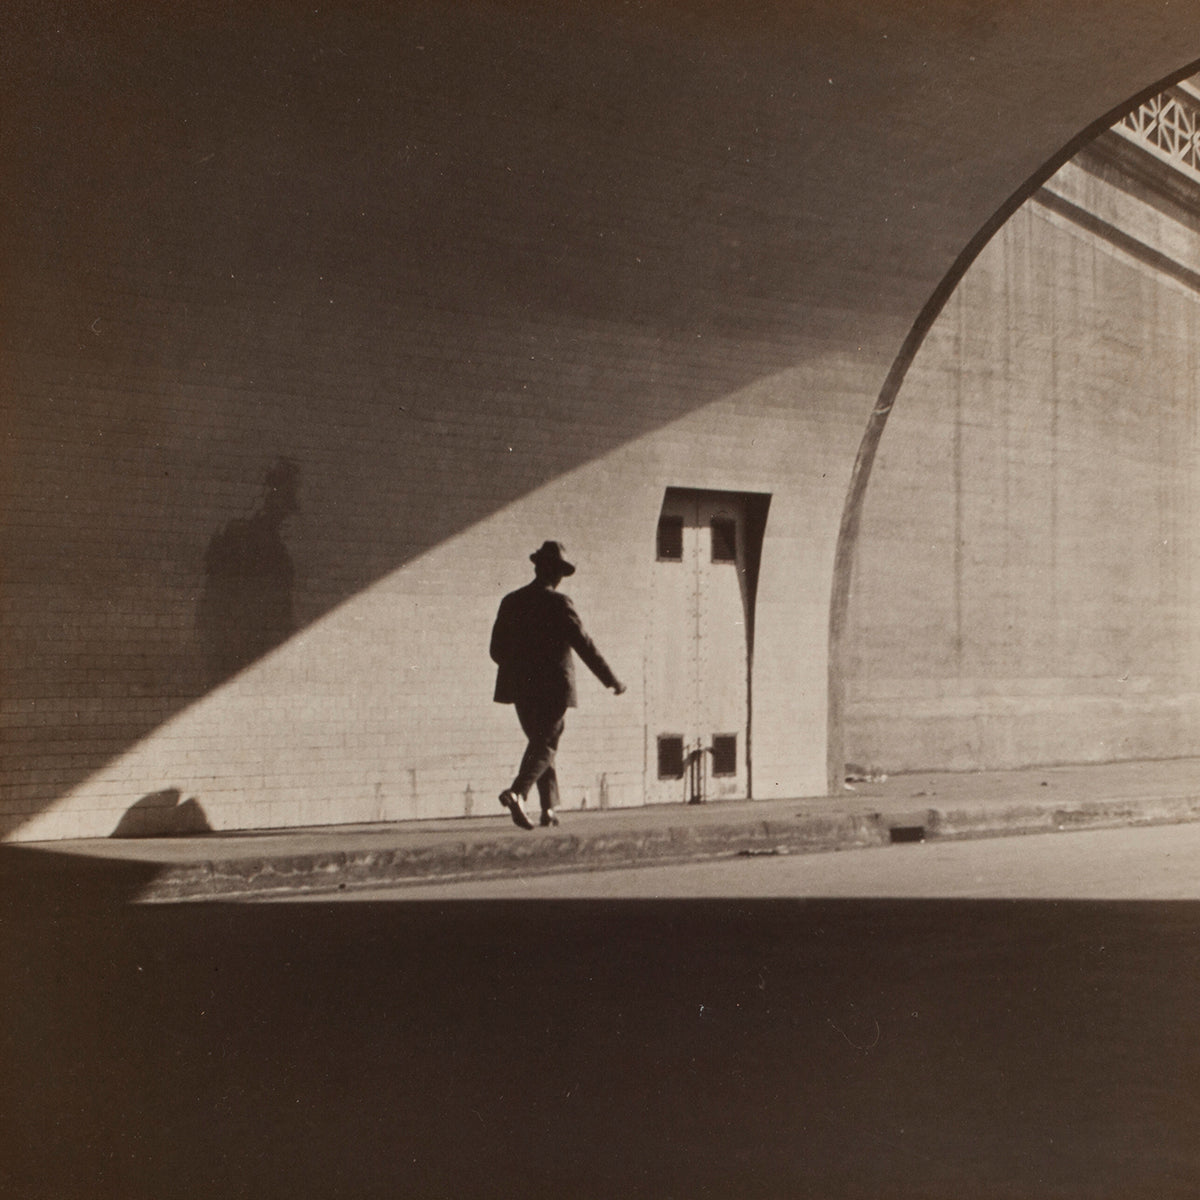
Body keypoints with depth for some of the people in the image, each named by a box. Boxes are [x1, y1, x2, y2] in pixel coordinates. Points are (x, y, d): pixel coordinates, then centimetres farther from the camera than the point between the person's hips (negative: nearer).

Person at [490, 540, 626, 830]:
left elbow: (497, 650, 9)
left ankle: (549, 808, 18)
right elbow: (584, 646, -11)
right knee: (545, 745, 2)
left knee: (540, 742, 18)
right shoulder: (559, 603, -11)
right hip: (553, 687, -5)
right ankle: (517, 792, -20)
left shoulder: (511, 602, 4)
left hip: (521, 688, 5)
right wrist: (612, 681, -3)